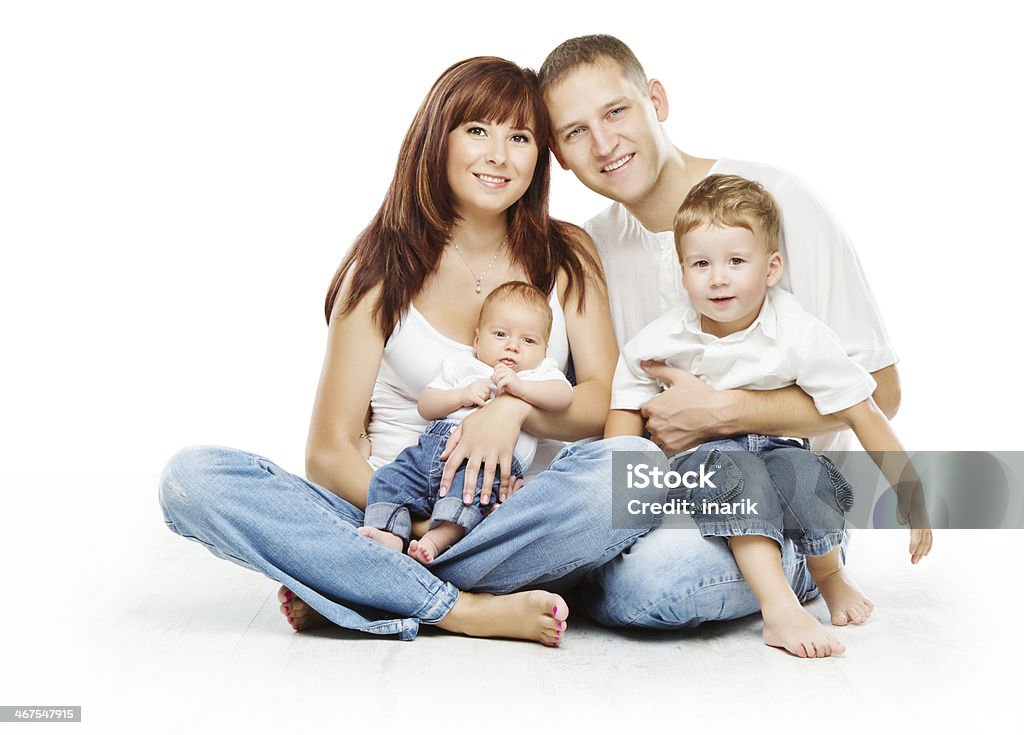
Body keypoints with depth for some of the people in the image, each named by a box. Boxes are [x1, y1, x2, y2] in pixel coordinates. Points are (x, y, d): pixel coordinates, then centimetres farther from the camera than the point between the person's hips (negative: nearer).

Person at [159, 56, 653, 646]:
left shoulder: (567, 255, 8)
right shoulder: (386, 269, 2)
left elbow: (608, 403, 0)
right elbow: (330, 452, -3)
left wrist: (518, 405, -21)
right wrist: (417, 520, -20)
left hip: (521, 519, 1)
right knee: (192, 477, -21)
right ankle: (464, 609, -27)